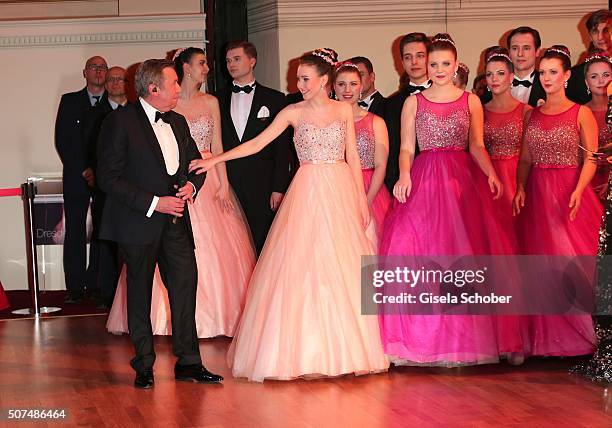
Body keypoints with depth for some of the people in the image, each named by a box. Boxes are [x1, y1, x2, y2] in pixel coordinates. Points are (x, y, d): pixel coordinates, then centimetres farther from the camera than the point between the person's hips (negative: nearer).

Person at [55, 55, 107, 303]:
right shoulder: (70, 101, 9)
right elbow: (62, 140, 3)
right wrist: (83, 170, -7)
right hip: (76, 177, 0)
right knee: (75, 232, -2)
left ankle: (97, 286, 1)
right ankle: (75, 289, 2)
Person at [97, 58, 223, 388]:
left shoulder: (177, 122, 11)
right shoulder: (121, 122, -11)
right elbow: (109, 178, -15)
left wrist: (191, 184, -3)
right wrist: (153, 203, -18)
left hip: (175, 220, 6)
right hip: (139, 222, -5)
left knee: (185, 285, 0)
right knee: (140, 292, 6)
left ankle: (188, 363, 7)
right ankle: (144, 366, 16)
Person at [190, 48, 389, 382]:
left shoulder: (343, 110, 7)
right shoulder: (293, 113, 4)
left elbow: (353, 158, 8)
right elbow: (257, 143, 1)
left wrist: (362, 200, 4)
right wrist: (214, 160, -6)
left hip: (341, 192, 1)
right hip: (308, 192, -1)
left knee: (343, 269, 2)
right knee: (303, 267, -5)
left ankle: (344, 349, 11)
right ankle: (307, 351, 0)